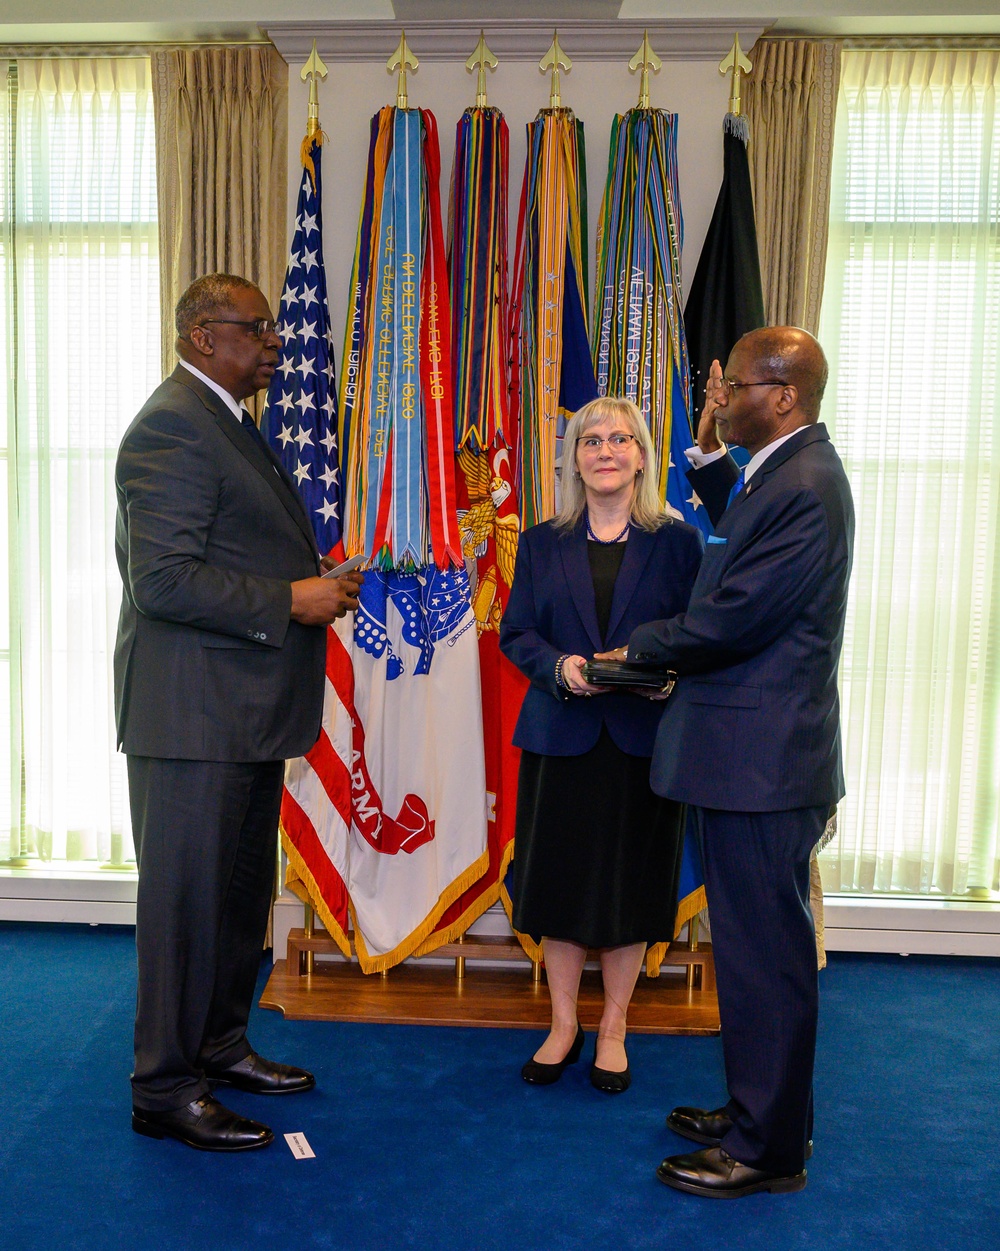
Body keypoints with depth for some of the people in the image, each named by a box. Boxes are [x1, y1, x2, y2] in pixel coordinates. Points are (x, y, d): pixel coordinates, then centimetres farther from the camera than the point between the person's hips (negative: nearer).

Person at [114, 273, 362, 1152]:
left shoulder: (226, 422, 18)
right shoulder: (172, 427, -15)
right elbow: (163, 581, -23)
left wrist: (316, 586, 8)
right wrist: (289, 601, -19)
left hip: (246, 711, 10)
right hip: (193, 714, -10)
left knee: (241, 891, 19)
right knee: (187, 899, 2)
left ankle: (220, 1047, 35)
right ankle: (166, 1089, 18)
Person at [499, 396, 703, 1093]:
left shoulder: (678, 541, 2)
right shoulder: (542, 543, 8)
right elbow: (516, 632, 3)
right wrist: (560, 666, -16)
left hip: (644, 740, -1)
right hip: (561, 736, 2)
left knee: (631, 882, 8)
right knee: (559, 877, 9)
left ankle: (613, 1030, 27)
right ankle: (564, 1025, 27)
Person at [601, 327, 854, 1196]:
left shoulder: (804, 487, -20)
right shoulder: (788, 471, 12)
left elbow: (734, 618, -23)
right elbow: (738, 534, 29)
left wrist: (640, 648, -7)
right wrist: (712, 453, 18)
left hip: (763, 760, -11)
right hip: (756, 754, 11)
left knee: (766, 951, 2)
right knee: (756, 945, 20)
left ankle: (768, 1151, 19)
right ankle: (757, 1112, 36)